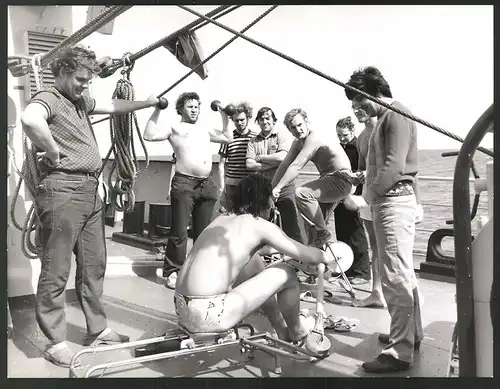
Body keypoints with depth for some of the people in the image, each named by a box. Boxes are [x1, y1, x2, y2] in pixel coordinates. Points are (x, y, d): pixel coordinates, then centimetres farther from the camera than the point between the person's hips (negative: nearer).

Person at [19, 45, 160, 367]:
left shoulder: (81, 101, 18)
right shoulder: (47, 99, -10)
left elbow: (113, 107, 32)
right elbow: (30, 120, -34)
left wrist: (147, 103, 24)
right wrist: (52, 153, -22)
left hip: (90, 191, 9)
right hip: (63, 191, -9)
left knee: (94, 265, 15)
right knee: (56, 271, 1)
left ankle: (98, 330, 28)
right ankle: (56, 342, 12)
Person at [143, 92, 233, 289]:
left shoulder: (205, 130, 25)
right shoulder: (173, 127, 7)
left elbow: (228, 138, 31)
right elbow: (149, 135, -7)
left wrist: (225, 117, 25)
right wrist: (157, 111, -8)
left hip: (206, 184, 6)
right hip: (184, 183, -6)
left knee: (203, 232, 11)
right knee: (179, 232, -7)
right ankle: (172, 272, 2)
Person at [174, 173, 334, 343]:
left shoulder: (223, 218, 16)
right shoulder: (262, 226, -4)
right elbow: (310, 256, 0)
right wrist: (325, 257, 22)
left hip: (181, 310, 8)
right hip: (209, 317, -8)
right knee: (286, 273, 4)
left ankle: (281, 329, 36)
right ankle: (296, 331, 30)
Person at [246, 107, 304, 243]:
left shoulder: (283, 136, 3)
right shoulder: (253, 142, 12)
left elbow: (282, 157, -13)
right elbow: (249, 165, -2)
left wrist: (260, 158, -3)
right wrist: (274, 163, -9)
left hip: (284, 187, -3)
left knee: (291, 227, -5)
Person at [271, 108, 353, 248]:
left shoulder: (315, 136, -20)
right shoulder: (298, 143, 9)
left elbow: (296, 166, -27)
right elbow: (284, 165, 8)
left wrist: (278, 188, -27)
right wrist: (271, 188, 2)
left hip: (341, 180, -10)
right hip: (328, 180, 10)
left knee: (302, 193, -28)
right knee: (319, 220, 16)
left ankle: (323, 233, -15)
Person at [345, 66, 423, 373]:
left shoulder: (396, 115, -11)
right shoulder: (386, 117, 19)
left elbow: (394, 166, -20)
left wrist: (367, 197, -12)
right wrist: (370, 191, 6)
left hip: (394, 201, -11)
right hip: (388, 201, 11)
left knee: (396, 277, -8)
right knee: (403, 274, 18)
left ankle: (400, 352, -2)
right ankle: (411, 333, 31)